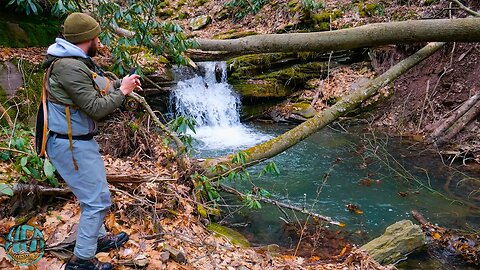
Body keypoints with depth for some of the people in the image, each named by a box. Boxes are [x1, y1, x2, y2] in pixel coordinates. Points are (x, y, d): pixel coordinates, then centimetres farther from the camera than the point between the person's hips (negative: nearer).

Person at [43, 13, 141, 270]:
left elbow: (95, 90, 18)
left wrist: (120, 83, 5)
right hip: (70, 145, -11)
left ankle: (99, 237, 43)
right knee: (98, 199, -2)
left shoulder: (76, 61, 7)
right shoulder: (69, 67, -25)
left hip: (78, 140, 11)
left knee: (94, 194, 24)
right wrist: (122, 91, -12)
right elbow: (96, 108, -25)